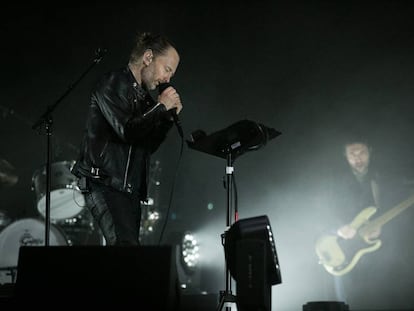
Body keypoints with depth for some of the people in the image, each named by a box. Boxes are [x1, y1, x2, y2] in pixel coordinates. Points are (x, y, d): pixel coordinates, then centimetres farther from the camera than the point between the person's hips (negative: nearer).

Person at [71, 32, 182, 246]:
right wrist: (161, 107, -9)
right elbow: (126, 130, -20)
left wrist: (169, 116, 9)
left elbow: (148, 146, 21)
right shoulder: (113, 84, -6)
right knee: (126, 245, -21)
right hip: (104, 185, -9)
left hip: (130, 189, 9)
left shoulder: (143, 96, 19)